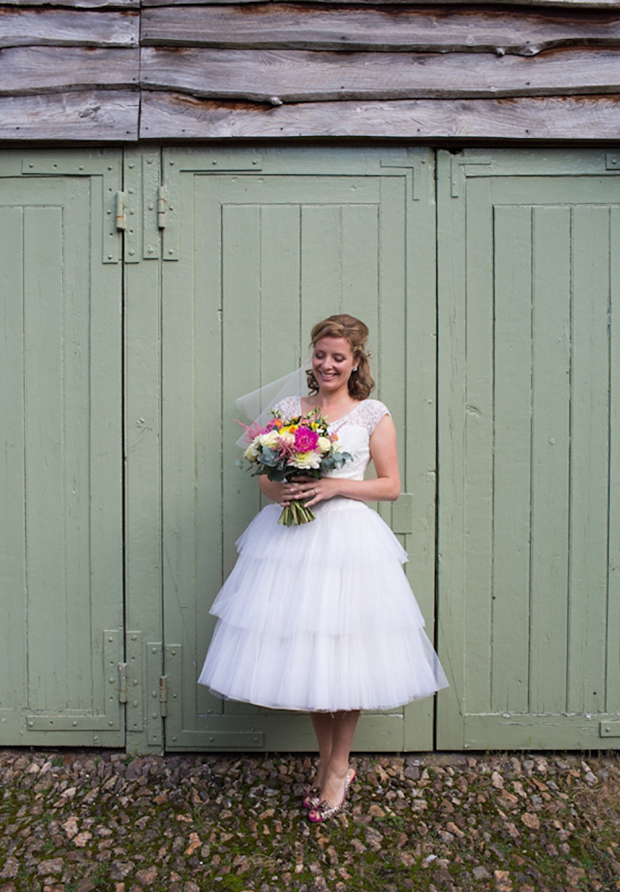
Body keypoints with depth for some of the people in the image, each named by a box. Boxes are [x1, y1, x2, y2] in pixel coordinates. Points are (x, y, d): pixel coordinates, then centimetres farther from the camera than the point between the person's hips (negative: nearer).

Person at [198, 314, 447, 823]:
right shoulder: (289, 409, 11)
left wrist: (336, 485, -12)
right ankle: (329, 763, 29)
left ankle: (337, 770, 23)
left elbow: (391, 486, 2)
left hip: (349, 538, -2)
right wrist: (282, 490, -11)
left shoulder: (373, 414, 4)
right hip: (291, 538, 3)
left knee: (344, 657, 1)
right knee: (302, 651, 7)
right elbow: (266, 479, 12)